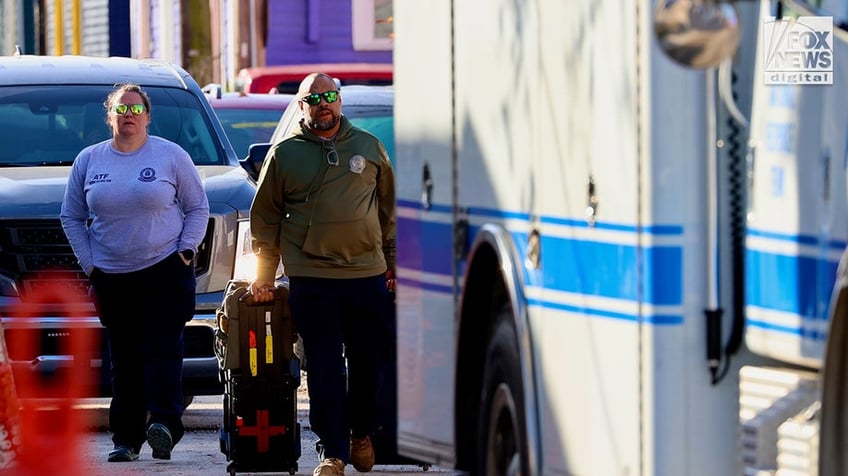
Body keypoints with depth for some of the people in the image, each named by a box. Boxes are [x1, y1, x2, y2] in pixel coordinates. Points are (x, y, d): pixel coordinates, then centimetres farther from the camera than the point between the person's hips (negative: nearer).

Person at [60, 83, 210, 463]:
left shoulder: (171, 156, 2)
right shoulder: (89, 160, 9)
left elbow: (198, 208, 7)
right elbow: (72, 217, 14)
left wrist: (185, 251, -4)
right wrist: (89, 264, 5)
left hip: (165, 274, -3)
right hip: (111, 277, 3)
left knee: (162, 351, -14)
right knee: (124, 359, 4)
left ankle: (164, 423, -23)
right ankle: (126, 440, 6)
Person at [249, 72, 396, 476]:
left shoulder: (368, 147, 10)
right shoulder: (284, 154, 5)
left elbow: (390, 210, 15)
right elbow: (265, 217, 8)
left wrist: (394, 262, 11)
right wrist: (263, 275, 5)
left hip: (368, 274, 2)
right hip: (311, 279, -2)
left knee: (366, 363, 9)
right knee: (324, 368, -4)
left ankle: (361, 435, 28)